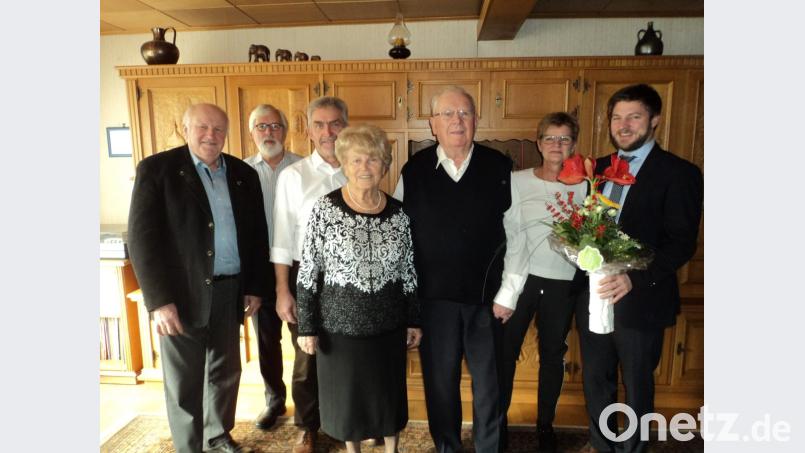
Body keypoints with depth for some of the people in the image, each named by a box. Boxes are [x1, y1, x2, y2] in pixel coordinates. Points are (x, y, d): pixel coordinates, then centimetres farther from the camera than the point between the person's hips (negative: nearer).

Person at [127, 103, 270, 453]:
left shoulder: (244, 174, 7)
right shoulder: (156, 169, -5)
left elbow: (257, 234, 9)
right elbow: (142, 238, -11)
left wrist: (255, 287, 5)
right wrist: (159, 300, -17)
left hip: (230, 291, 4)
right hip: (181, 294, -4)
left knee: (226, 371, 18)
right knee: (184, 381, 10)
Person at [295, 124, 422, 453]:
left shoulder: (398, 213, -2)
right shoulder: (325, 210, -11)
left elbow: (408, 271, 5)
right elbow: (307, 274, -8)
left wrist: (413, 320, 6)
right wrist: (307, 327, -8)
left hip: (389, 325, 2)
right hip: (340, 324, -2)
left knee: (390, 393, 18)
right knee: (346, 395, 16)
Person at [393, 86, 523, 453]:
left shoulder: (499, 168, -3)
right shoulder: (413, 171, -2)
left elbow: (515, 234, -1)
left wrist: (507, 294, -3)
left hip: (487, 299, 0)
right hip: (433, 299, 0)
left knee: (489, 384, 15)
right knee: (440, 383, 16)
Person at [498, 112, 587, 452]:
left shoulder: (582, 185, 2)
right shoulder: (517, 181, 0)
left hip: (562, 282, 1)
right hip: (520, 277, -1)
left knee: (553, 355, 14)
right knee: (505, 352, 6)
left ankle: (545, 424, 34)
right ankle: (498, 421, 26)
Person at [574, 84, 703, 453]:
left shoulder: (678, 173, -8)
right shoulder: (599, 168, 8)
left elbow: (682, 242, -14)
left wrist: (634, 279, -26)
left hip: (639, 299, -5)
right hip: (593, 294, 5)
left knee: (637, 386, 14)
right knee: (595, 379, 19)